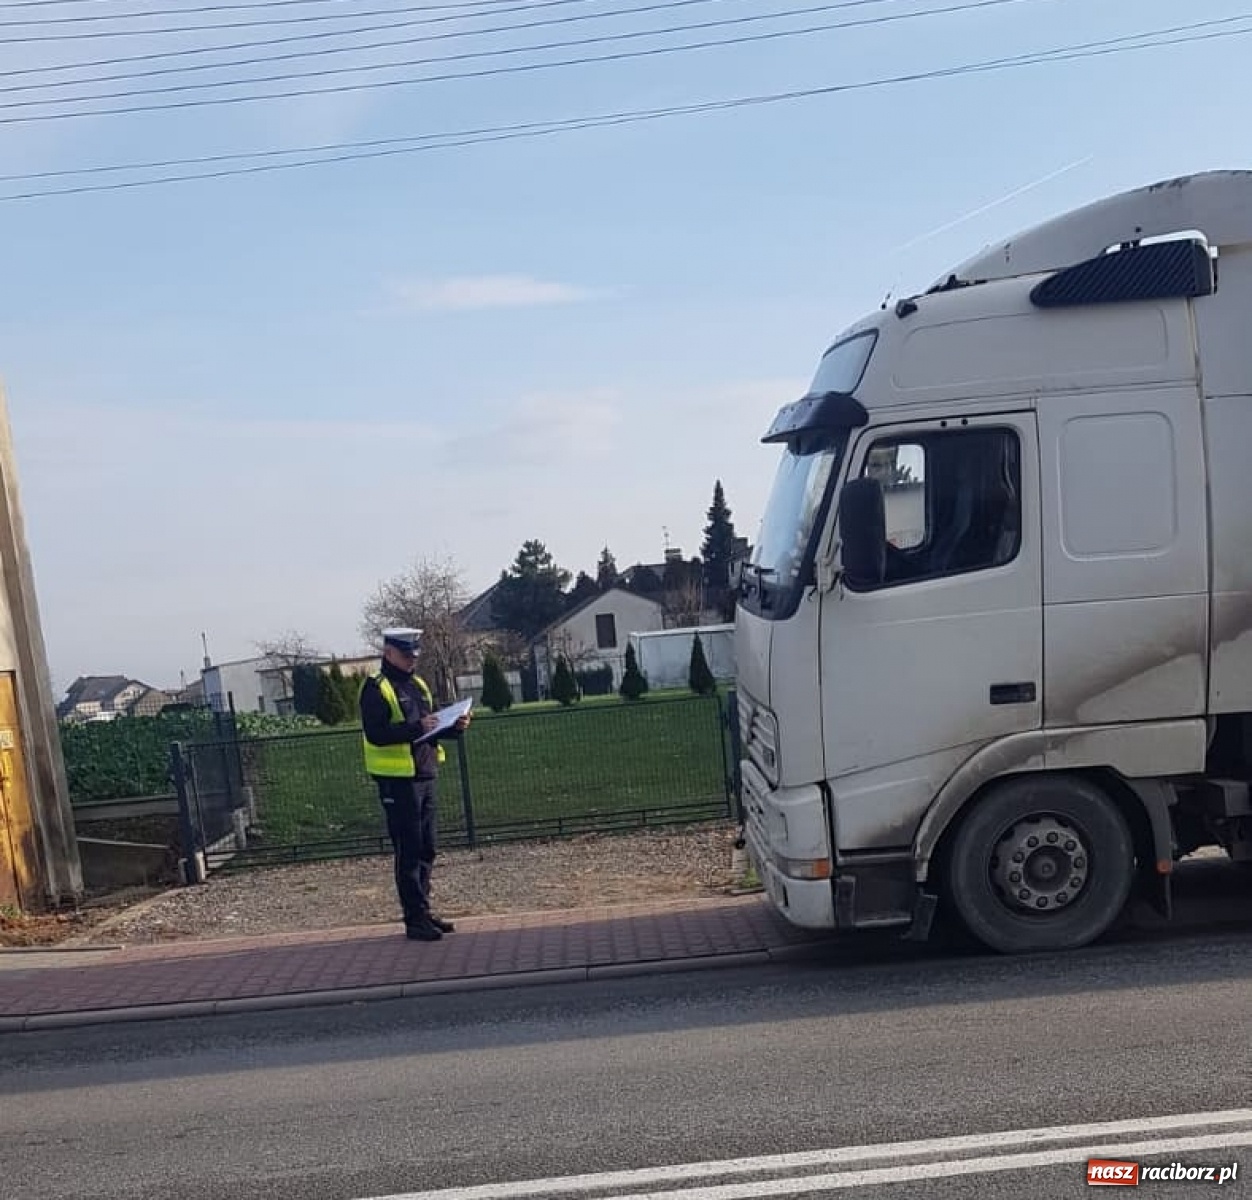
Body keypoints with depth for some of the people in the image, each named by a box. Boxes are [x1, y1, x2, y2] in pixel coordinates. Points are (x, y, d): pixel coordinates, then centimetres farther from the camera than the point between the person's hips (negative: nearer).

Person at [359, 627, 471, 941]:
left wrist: (454, 727, 3)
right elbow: (375, 734, -20)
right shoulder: (376, 688, -9)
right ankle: (415, 919, 4)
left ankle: (423, 912, 23)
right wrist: (417, 728, -28)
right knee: (408, 852, -3)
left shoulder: (417, 684, 16)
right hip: (398, 780, -8)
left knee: (426, 850, 13)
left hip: (425, 776, 8)